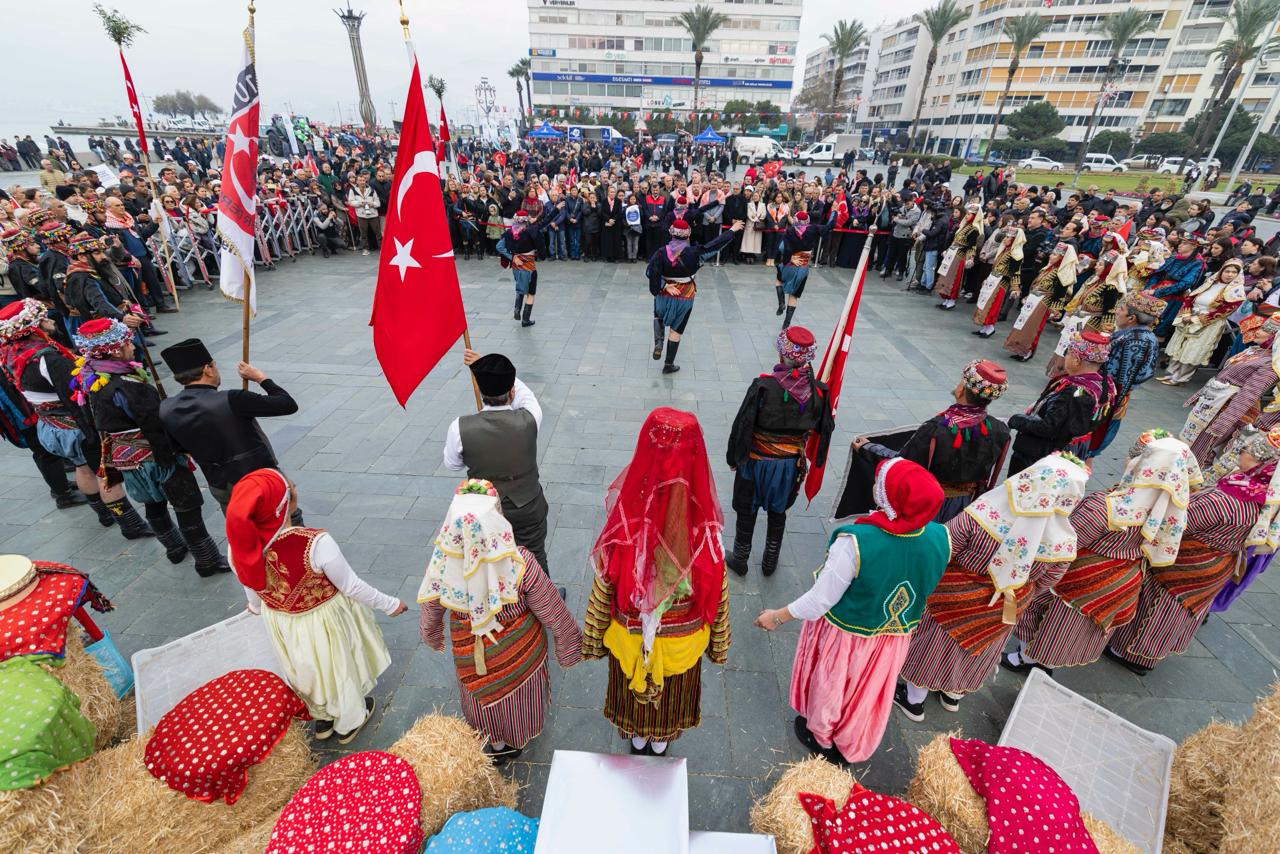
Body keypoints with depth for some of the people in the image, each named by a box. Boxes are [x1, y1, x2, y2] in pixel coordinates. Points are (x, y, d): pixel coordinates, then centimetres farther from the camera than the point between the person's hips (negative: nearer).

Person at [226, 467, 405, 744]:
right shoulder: (315, 543, -38)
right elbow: (352, 586, -24)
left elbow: (252, 592, -2)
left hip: (282, 623, 4)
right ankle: (349, 722, 51)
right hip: (326, 620, -4)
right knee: (340, 668, 25)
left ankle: (322, 719, 57)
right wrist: (389, 604, -7)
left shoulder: (239, 547, -23)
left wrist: (257, 607, 22)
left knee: (308, 669, 31)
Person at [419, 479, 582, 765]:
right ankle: (518, 740, 59)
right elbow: (554, 614, -22)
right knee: (517, 693, 30)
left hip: (473, 656, 2)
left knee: (484, 698, 32)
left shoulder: (442, 563, -30)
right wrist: (570, 644, -2)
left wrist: (433, 639, 14)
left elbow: (430, 613, -9)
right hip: (518, 650, -1)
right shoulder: (520, 564, -37)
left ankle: (496, 744, 59)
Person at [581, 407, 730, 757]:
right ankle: (661, 740, 60)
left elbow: (600, 598, -18)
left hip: (630, 641, 0)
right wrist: (718, 645, 5)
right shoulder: (706, 538, -32)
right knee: (672, 694, 32)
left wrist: (593, 641, 2)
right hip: (682, 644, 1)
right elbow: (718, 601, -14)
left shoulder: (622, 534, -34)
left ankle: (638, 736, 60)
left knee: (634, 691, 32)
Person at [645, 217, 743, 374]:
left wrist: (664, 285, -13)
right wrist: (732, 230, 0)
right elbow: (715, 244, -9)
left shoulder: (662, 252, -14)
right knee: (676, 330, 11)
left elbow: (651, 272, -20)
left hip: (664, 295, 1)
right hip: (684, 298, -1)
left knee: (658, 316, 32)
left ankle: (658, 342, 6)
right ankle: (668, 365, 20)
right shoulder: (693, 253, -15)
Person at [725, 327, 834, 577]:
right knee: (778, 512, 23)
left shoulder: (763, 386, -23)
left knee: (747, 512, 16)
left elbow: (742, 425, -16)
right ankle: (770, 563, 38)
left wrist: (733, 457, -2)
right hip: (791, 464, 3)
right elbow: (825, 427, 2)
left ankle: (739, 560, 34)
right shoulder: (817, 391, -12)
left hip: (757, 461, -3)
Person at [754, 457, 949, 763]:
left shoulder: (855, 542, -38)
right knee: (868, 691, 29)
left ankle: (821, 737, 54)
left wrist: (778, 616, -10)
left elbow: (820, 601, -26)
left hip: (844, 635, -4)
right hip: (896, 635, 4)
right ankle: (851, 749, 54)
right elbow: (925, 587, -3)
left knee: (830, 685, 26)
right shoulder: (941, 538, -23)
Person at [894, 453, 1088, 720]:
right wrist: (1017, 598, 14)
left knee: (934, 646, 22)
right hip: (1001, 614, 3)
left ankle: (914, 700, 43)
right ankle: (953, 694, 56)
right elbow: (1043, 583, -6)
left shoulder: (979, 515, -35)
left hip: (955, 600, -3)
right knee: (974, 650, 31)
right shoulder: (1065, 541, -24)